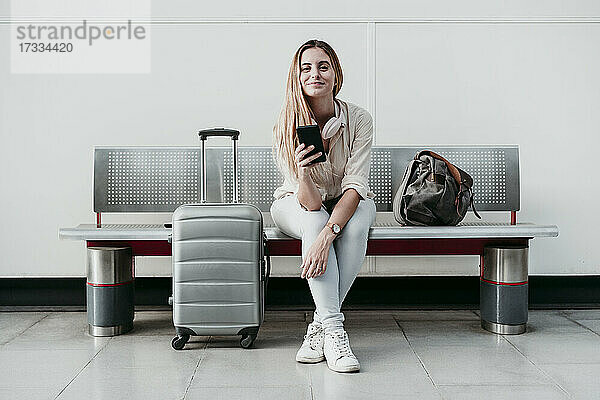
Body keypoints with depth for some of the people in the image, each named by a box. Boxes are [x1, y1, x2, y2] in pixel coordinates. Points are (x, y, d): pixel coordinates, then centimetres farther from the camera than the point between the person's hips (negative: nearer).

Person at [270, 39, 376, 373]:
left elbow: (354, 186, -26)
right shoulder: (287, 127, -22)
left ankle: (320, 327, -24)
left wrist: (327, 235, -42)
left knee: (357, 224, -34)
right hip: (296, 204, -1)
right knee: (314, 221, -35)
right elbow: (310, 202, -27)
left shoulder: (359, 120, -20)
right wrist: (303, 172, -50)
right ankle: (334, 330, -35)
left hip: (349, 204, 1)